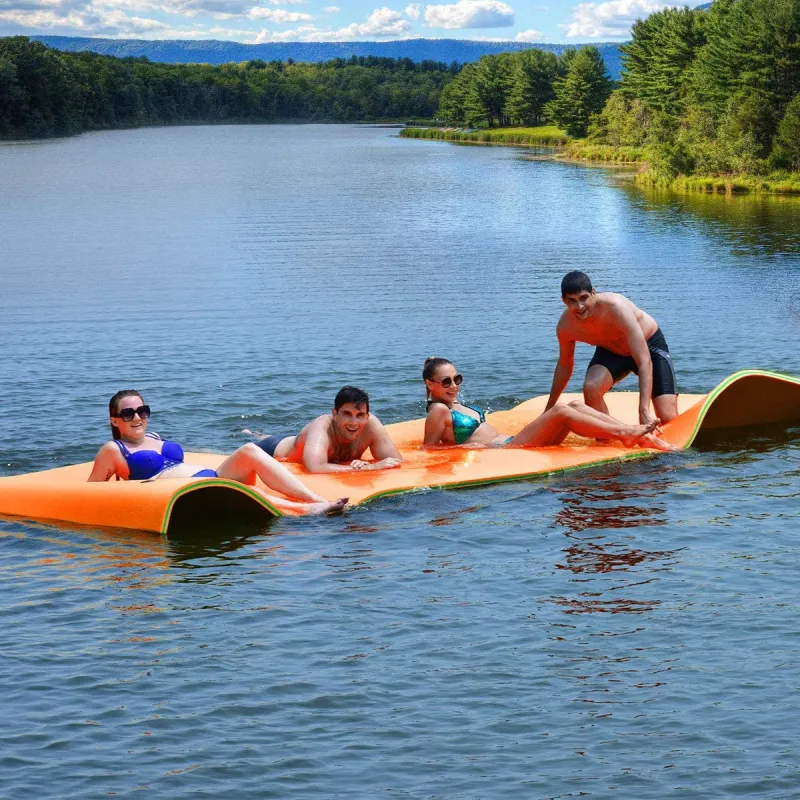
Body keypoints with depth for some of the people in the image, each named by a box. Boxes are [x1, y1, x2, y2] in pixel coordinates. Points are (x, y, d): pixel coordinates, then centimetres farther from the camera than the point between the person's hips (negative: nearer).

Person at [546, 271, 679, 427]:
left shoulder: (615, 307, -38)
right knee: (591, 388, -30)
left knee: (669, 420, -17)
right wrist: (549, 410, 10)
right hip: (610, 352, 3)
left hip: (649, 346, -3)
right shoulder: (565, 326, -22)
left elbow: (645, 362, -40)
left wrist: (644, 411, -48)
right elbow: (565, 364, 2)